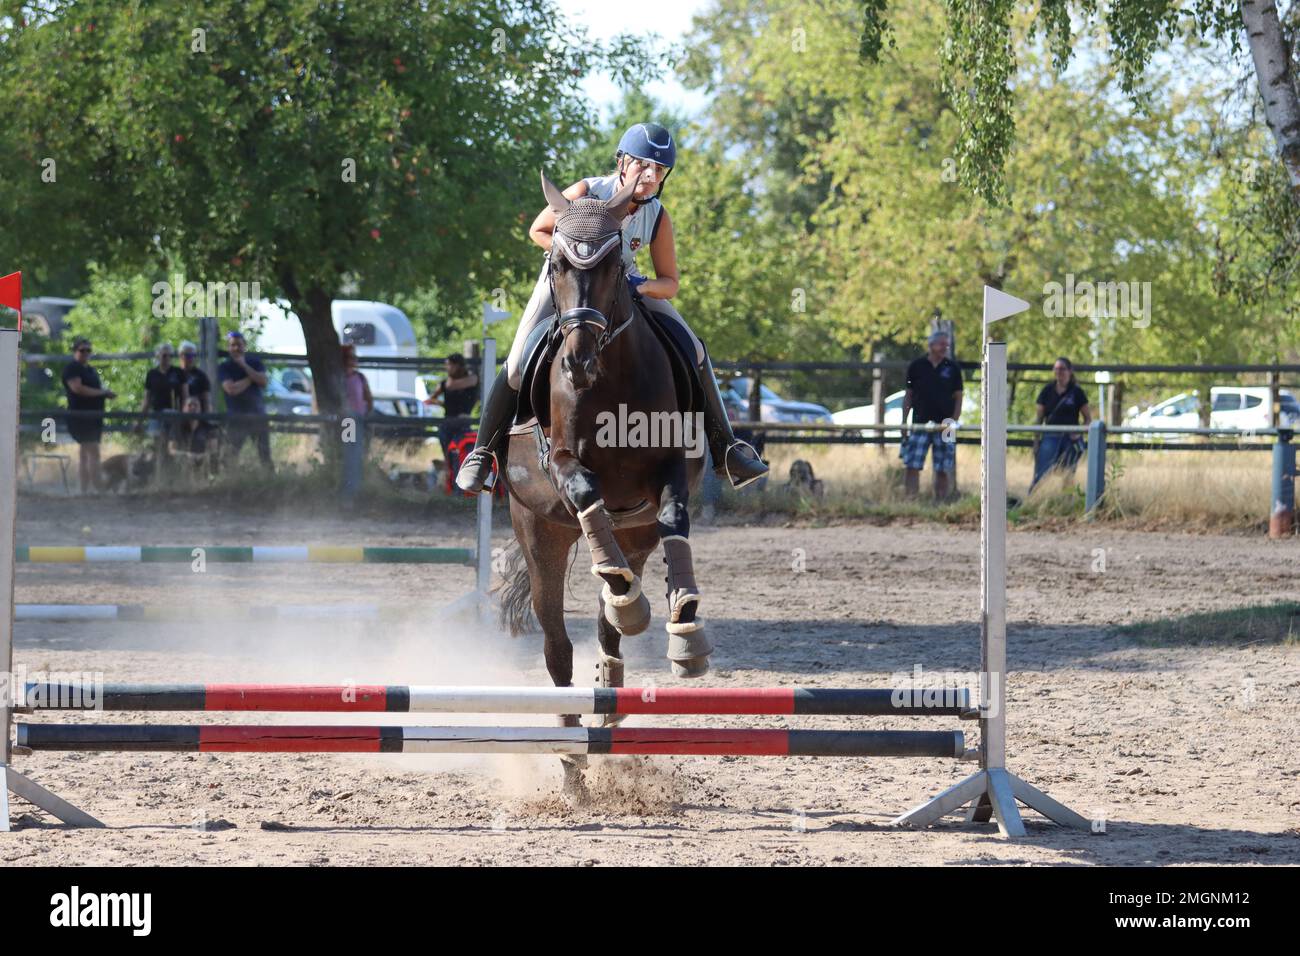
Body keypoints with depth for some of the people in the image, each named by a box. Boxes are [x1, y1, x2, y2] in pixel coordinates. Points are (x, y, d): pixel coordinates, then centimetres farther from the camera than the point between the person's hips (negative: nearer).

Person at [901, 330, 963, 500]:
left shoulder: (952, 368, 5)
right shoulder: (917, 366, 4)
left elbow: (958, 397, 7)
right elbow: (908, 396, 9)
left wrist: (954, 421, -6)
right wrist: (904, 422, 4)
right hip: (920, 423, 0)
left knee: (943, 470, 1)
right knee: (912, 467, -8)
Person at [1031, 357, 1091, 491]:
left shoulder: (1076, 392, 2)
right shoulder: (1047, 390, 6)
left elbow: (1088, 418, 5)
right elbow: (1039, 418, 10)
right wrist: (1036, 441, 4)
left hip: (1070, 438, -1)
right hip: (1050, 438, 1)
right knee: (1041, 475, -11)